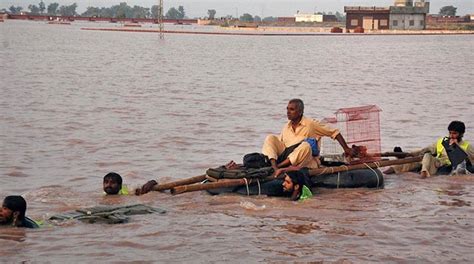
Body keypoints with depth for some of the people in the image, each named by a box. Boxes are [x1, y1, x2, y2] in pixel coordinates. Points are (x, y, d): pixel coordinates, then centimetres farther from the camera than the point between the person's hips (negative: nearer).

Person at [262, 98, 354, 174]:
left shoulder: (311, 124, 1)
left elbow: (334, 132, 4)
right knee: (270, 138, -8)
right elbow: (279, 145, 21)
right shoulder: (286, 127, 16)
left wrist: (346, 148, 0)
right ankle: (274, 167, -32)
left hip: (304, 161, -5)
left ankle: (278, 166, -34)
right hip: (286, 158, 5)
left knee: (305, 146, -36)